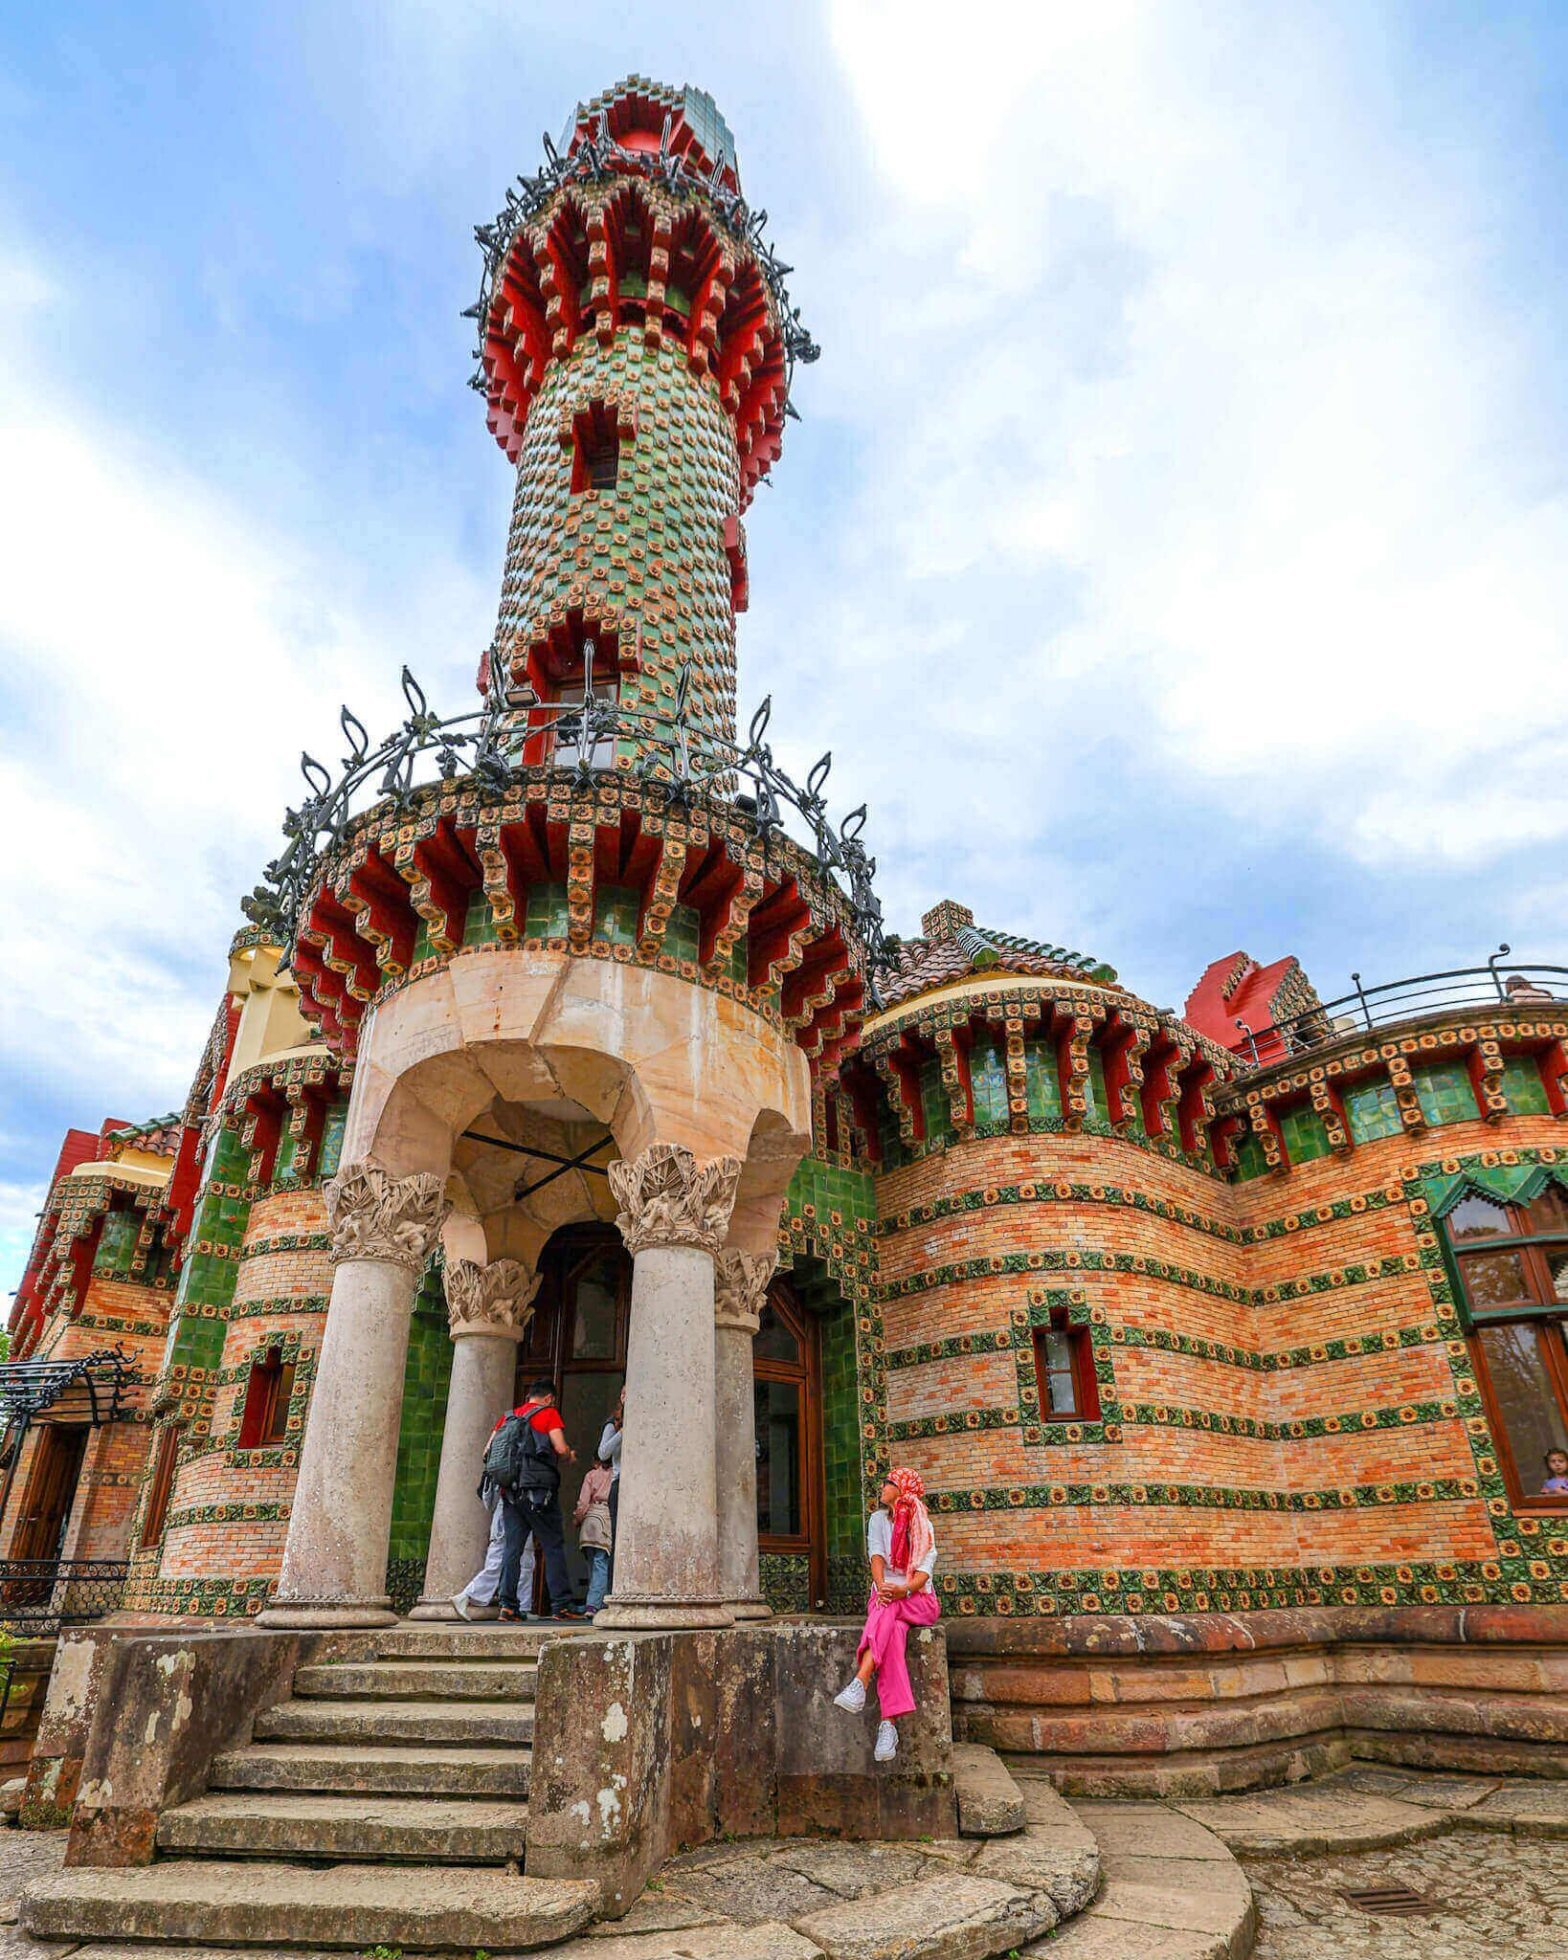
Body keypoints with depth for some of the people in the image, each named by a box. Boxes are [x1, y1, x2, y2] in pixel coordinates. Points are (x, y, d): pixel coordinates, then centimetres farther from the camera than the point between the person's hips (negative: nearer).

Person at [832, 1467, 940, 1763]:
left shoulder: (923, 1526, 5)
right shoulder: (879, 1519, 12)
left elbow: (925, 1569, -7)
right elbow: (876, 1555, -3)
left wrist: (903, 1589, -27)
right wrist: (881, 1586, -24)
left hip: (919, 1599, -1)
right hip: (885, 1596, 1)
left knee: (887, 1611, -35)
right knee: (893, 1632, -34)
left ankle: (860, 1683, -49)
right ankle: (889, 1724, -44)